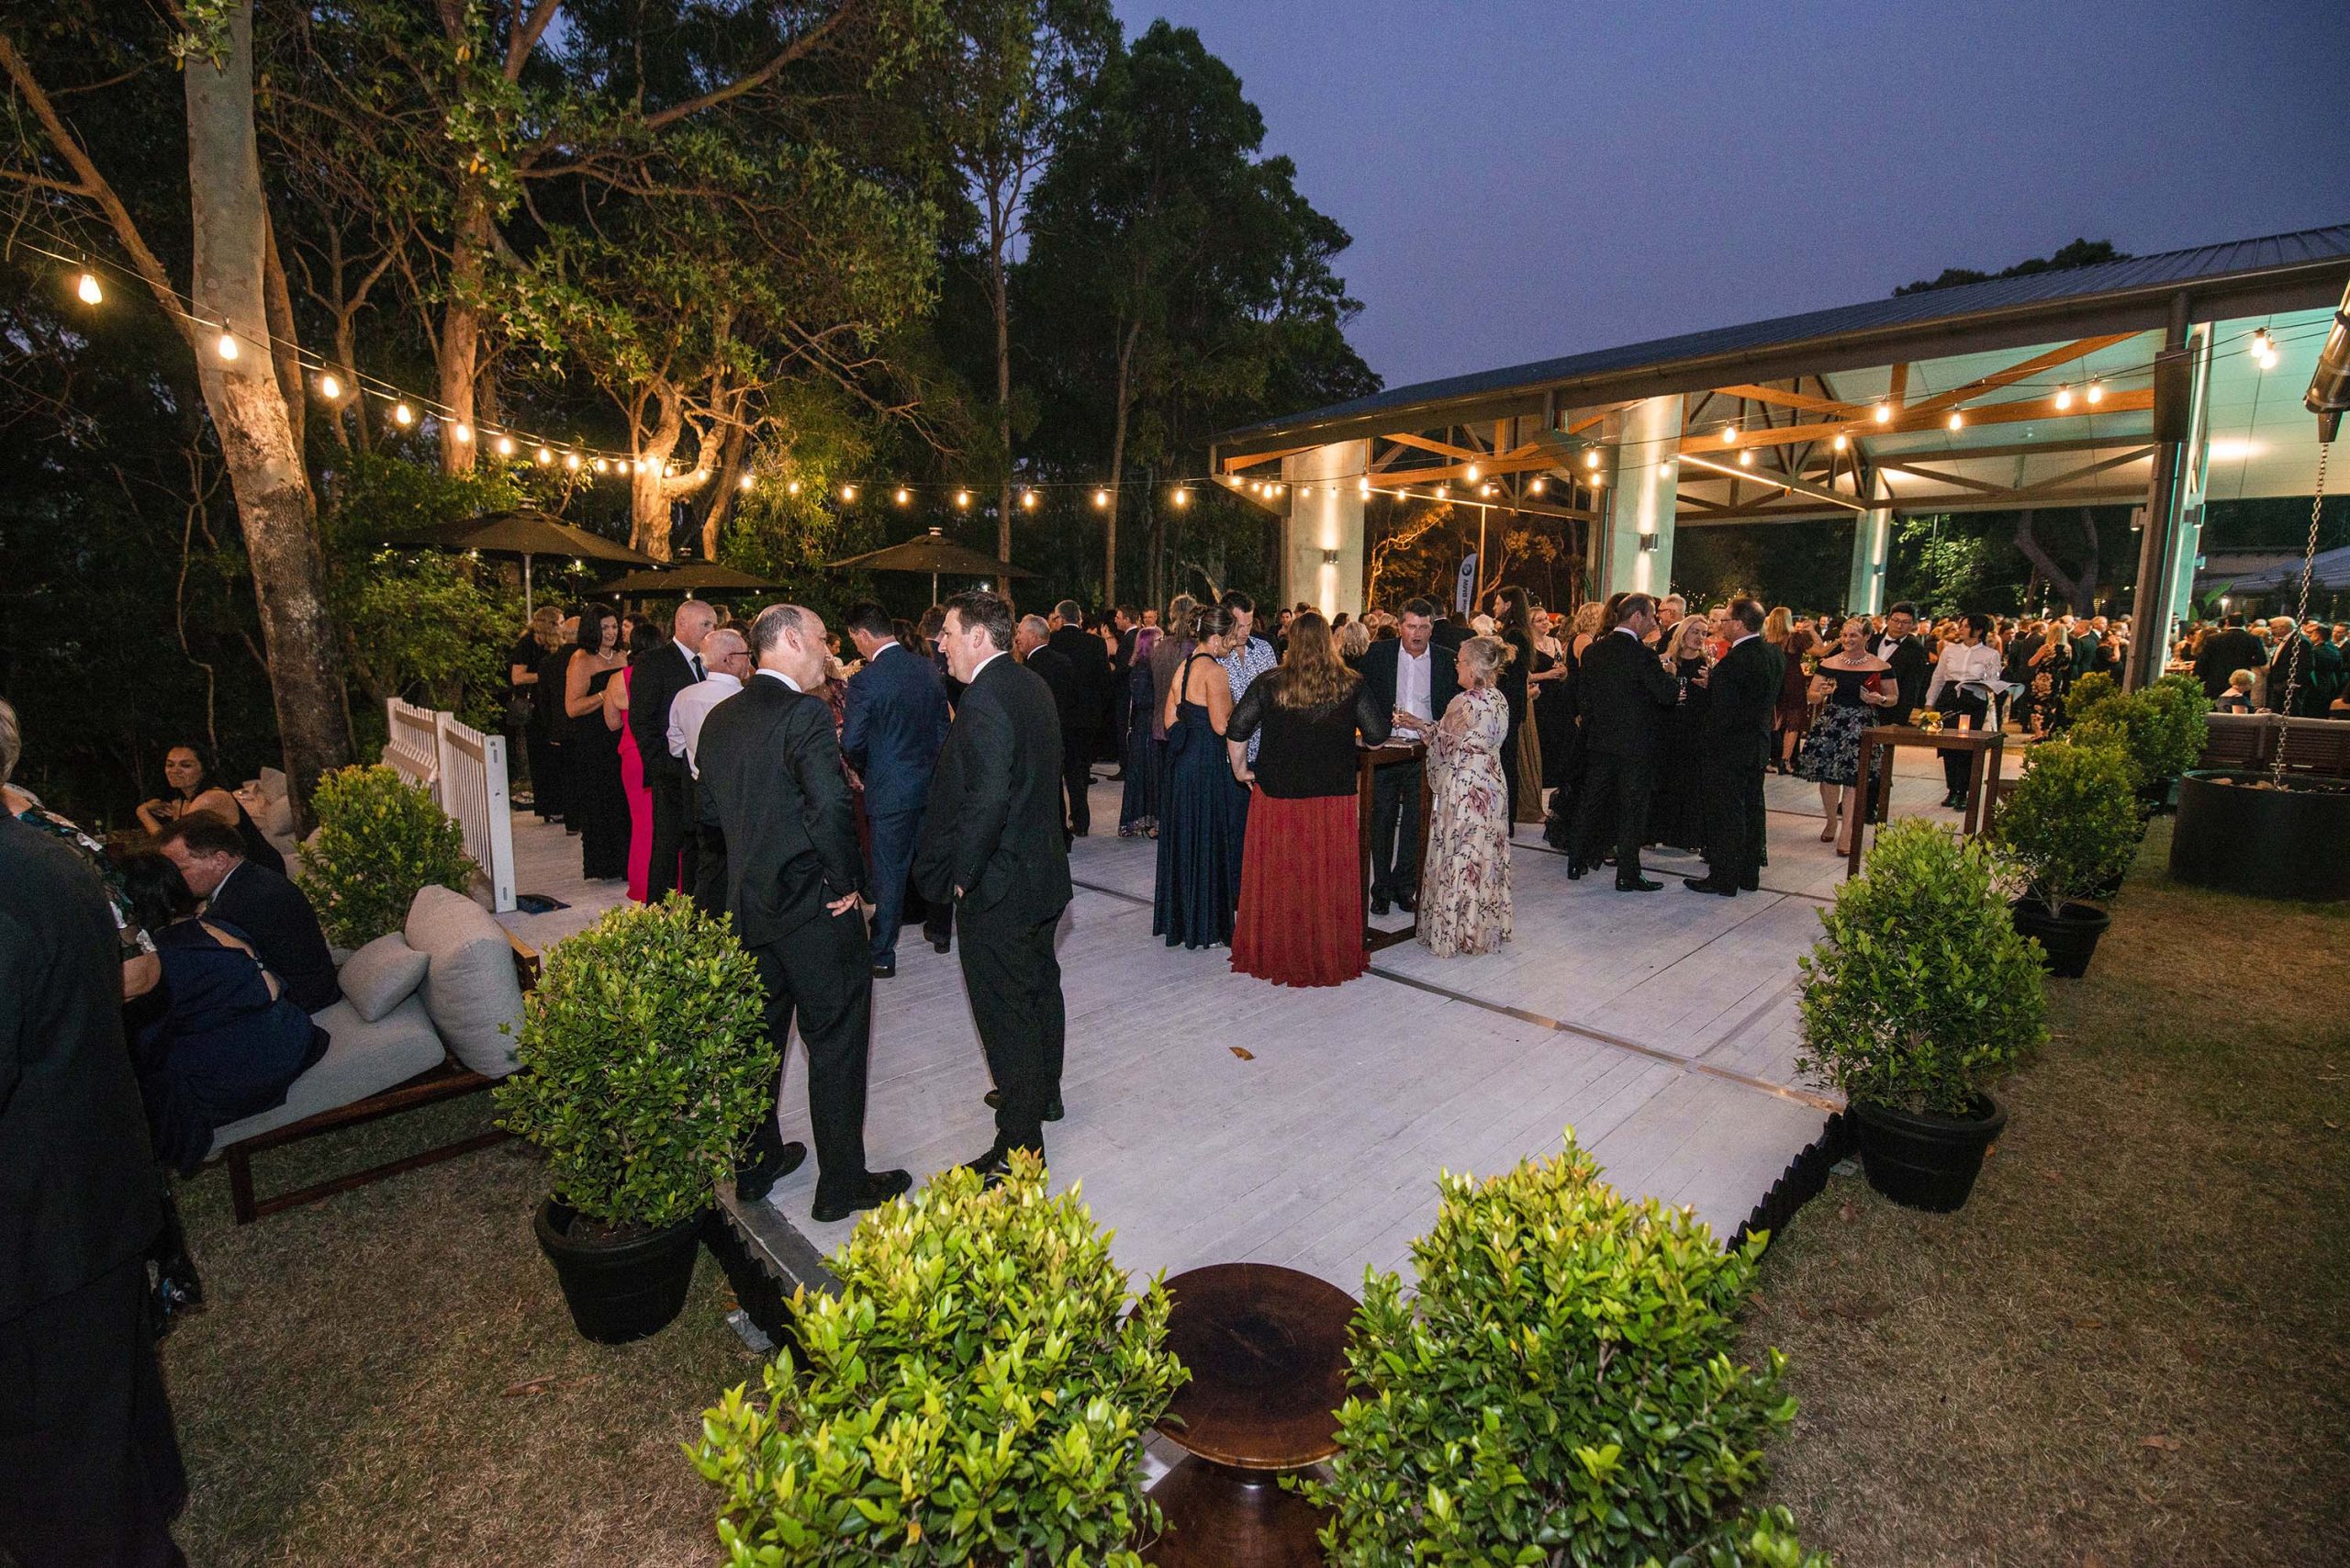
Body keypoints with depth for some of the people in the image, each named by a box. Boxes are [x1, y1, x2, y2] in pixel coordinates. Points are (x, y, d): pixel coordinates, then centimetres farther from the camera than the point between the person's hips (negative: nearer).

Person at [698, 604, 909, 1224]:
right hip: (814, 908, -8)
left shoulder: (720, 718, 7)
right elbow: (831, 806, -29)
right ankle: (841, 1185, 17)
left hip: (747, 905, 8)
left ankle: (754, 1165, 35)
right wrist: (846, 883, -17)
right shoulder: (805, 713, -19)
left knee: (759, 1037, 20)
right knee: (836, 1043, 5)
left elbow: (712, 808, 13)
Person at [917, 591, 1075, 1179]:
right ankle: (1043, 1093, 44)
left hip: (997, 887, -10)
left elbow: (985, 800, -30)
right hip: (1043, 871, 10)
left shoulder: (985, 699, -23)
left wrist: (962, 876, -18)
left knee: (1005, 1013, 1)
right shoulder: (1033, 686, 7)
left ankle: (1018, 1147, 13)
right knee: (1040, 987, 24)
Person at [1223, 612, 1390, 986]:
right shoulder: (1352, 685, -4)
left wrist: (1240, 768, 8)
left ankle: (1277, 953, 22)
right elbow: (1377, 735, -3)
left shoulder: (1269, 684, -6)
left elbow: (1236, 730, -6)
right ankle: (1331, 956, 23)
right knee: (1329, 875, 11)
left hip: (1277, 793, 0)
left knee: (1280, 875, 10)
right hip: (1334, 797, 1)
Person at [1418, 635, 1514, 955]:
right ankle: (1486, 929, 25)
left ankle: (1452, 935, 12)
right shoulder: (1500, 700, 6)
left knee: (1457, 860, 2)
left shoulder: (1465, 703, -19)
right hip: (1494, 785, 8)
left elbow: (1444, 745, -9)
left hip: (1463, 789, -8)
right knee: (1486, 857, 15)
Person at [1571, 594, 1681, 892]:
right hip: (1635, 743, -6)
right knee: (1632, 808, 3)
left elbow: (1582, 697, 8)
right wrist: (1675, 685, 5)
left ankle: (1577, 862, 21)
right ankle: (1627, 875, 8)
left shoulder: (1593, 650, 3)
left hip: (1599, 741, 6)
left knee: (1591, 801, 15)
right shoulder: (1639, 653, -17)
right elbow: (1667, 693, -17)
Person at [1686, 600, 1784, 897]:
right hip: (1759, 745, 9)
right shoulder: (1776, 655, 5)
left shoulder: (1731, 663, -22)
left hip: (1729, 748, -9)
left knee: (1726, 814, 0)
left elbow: (1721, 714, -23)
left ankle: (1724, 880, 8)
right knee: (1751, 809, 16)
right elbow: (1773, 699, 13)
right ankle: (1749, 875, 26)